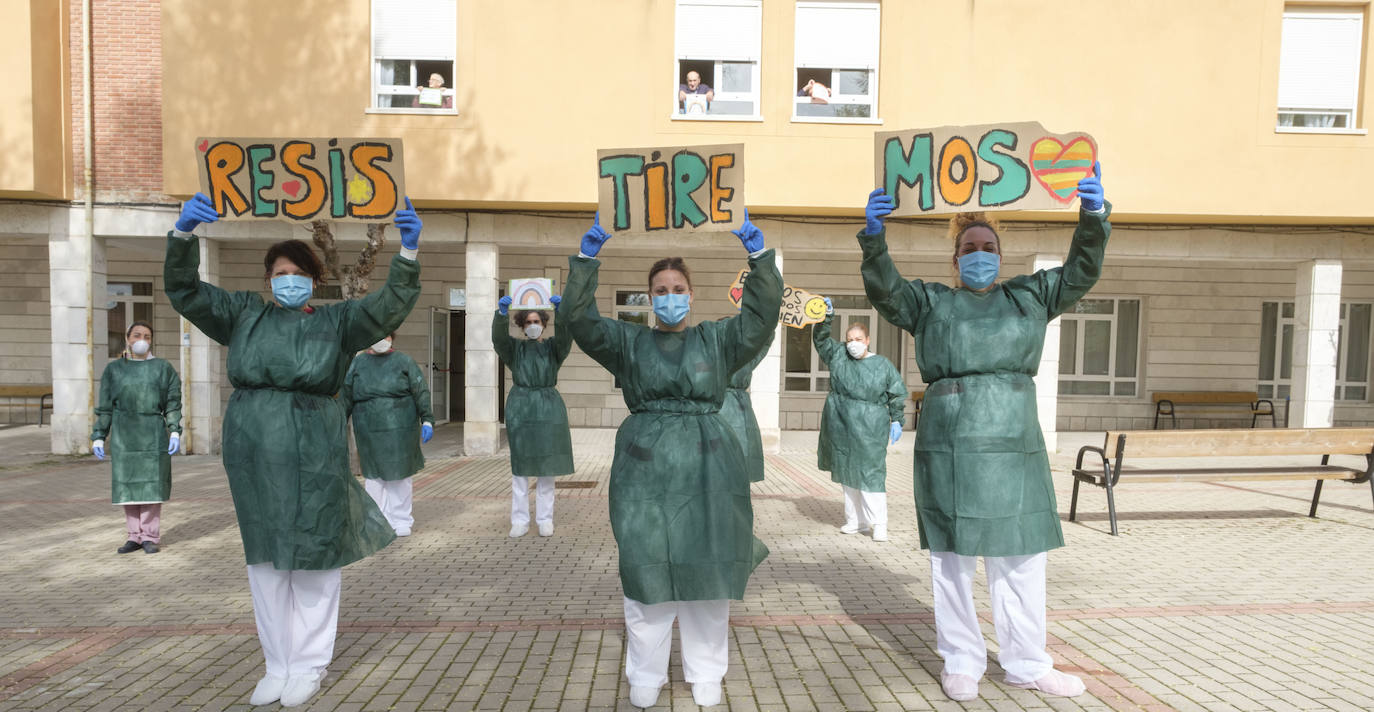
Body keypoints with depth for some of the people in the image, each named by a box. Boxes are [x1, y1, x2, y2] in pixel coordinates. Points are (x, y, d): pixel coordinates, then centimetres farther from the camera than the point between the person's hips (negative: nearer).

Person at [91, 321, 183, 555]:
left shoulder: (163, 368, 4)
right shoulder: (114, 369, 8)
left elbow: (173, 403, 0)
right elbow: (105, 407, 9)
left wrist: (175, 432, -9)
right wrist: (98, 437, 5)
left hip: (153, 436, -2)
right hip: (123, 436, 2)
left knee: (151, 484, -1)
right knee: (128, 485, 5)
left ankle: (150, 536, 6)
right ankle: (135, 536, 14)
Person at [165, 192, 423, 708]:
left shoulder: (336, 321, 5)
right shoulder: (244, 314, 14)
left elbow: (390, 306, -7)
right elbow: (184, 291, 8)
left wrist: (408, 252, -24)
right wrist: (183, 234, -10)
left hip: (312, 453, -3)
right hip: (252, 453, 3)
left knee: (313, 555, 3)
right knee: (265, 557, 11)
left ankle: (309, 665, 19)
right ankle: (277, 665, 26)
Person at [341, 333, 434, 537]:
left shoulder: (404, 362, 3)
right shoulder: (357, 364, 7)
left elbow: (421, 393, 0)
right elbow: (346, 398, 7)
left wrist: (427, 421, -7)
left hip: (400, 431, -1)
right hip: (369, 433, 1)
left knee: (399, 475, 6)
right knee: (373, 476, 5)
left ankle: (401, 521, 17)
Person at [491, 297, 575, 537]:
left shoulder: (554, 348, 8)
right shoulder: (514, 348, 9)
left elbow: (566, 335, -13)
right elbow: (498, 337, -10)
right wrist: (502, 313, -28)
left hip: (548, 409, 0)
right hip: (520, 409, 0)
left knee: (547, 467, 2)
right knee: (519, 468, 1)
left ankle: (545, 520, 10)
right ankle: (520, 521, 8)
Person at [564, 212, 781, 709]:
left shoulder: (717, 341, 10)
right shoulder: (629, 342, 10)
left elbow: (764, 312, 0)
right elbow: (580, 317, 0)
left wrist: (757, 253, -9)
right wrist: (587, 258, -9)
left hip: (707, 469, 0)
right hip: (645, 468, 0)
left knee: (707, 574, 5)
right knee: (644, 575, 3)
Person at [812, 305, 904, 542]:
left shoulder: (883, 365, 0)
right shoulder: (838, 356, 5)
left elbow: (896, 395, 5)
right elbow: (820, 338, 0)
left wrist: (896, 420, 2)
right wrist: (826, 317, -15)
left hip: (869, 431, -4)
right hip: (841, 427, 4)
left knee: (870, 474, -5)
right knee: (848, 473, 11)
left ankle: (879, 524, 3)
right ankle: (857, 520, 22)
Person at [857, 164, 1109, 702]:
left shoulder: (1029, 296, 17)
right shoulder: (931, 302, 9)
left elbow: (1082, 270, 10)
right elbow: (883, 289, -4)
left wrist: (1094, 214, -7)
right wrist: (874, 238, -20)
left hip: (1015, 442, 3)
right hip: (949, 444, -2)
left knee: (1021, 557, 10)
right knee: (952, 556, 3)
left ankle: (1025, 664, 26)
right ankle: (961, 662, 19)